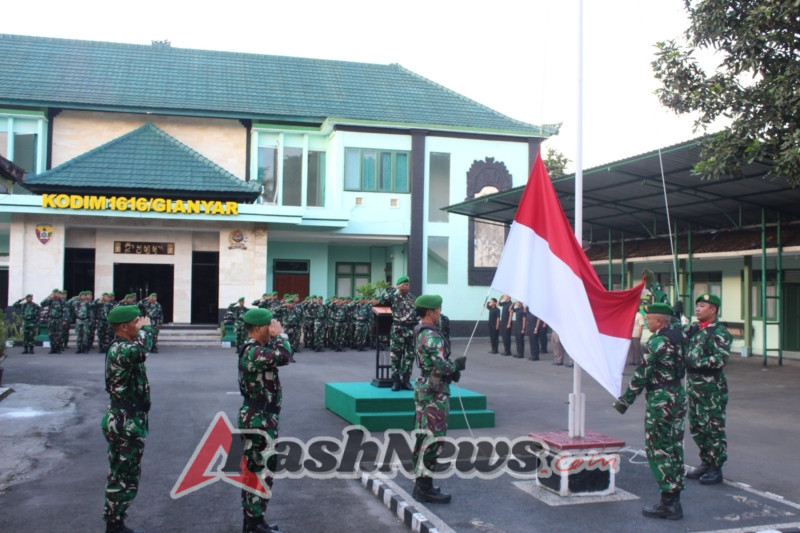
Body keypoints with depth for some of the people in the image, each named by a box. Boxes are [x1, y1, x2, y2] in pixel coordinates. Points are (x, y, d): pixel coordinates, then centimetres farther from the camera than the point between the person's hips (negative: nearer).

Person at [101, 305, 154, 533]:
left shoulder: (119, 348, 11)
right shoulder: (120, 349, -21)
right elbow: (141, 351, -43)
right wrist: (146, 329, -29)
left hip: (121, 421, 11)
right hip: (127, 424, -11)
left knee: (119, 477, 18)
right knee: (126, 479, -1)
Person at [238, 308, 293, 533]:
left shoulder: (253, 349, 10)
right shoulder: (254, 352, -23)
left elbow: (279, 357, 15)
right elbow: (284, 356, -33)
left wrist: (276, 336, 3)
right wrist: (280, 334, -18)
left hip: (256, 417, 11)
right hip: (260, 419, -11)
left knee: (253, 470, 16)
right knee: (263, 471, -2)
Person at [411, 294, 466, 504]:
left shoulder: (421, 333, 12)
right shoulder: (432, 336, -20)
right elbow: (442, 366, -26)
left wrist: (452, 369, 6)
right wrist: (457, 364, -8)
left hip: (424, 388, 10)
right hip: (435, 392, -10)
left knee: (423, 437, 14)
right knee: (433, 439, -5)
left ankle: (421, 484, 22)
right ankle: (425, 488, -1)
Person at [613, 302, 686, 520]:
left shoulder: (655, 343, -16)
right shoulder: (678, 336, 4)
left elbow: (641, 375, -15)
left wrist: (624, 401, -9)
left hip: (660, 400, -8)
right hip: (679, 396, 9)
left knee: (658, 449, -1)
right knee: (674, 447, 12)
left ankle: (668, 503, 0)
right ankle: (674, 501, 18)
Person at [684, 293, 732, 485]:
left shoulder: (720, 332, -11)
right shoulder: (694, 328, 11)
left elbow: (720, 360, -20)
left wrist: (696, 363, -20)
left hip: (711, 388, -8)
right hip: (693, 384, 8)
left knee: (714, 427, -1)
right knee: (696, 426, 14)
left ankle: (716, 469, 8)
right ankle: (706, 462, 28)